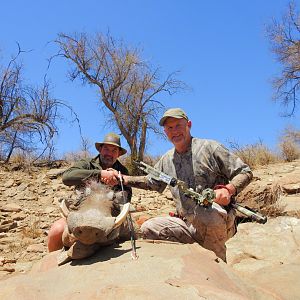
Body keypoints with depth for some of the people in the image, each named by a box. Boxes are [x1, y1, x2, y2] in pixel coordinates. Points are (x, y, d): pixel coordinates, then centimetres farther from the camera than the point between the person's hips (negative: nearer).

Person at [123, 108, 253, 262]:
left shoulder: (209, 147, -4)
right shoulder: (167, 159, 14)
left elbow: (245, 173, -3)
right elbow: (152, 182, 31)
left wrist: (228, 189, -23)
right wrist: (126, 179, 16)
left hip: (218, 220, -5)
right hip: (188, 225, 6)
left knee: (204, 211, -39)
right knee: (148, 228, -8)